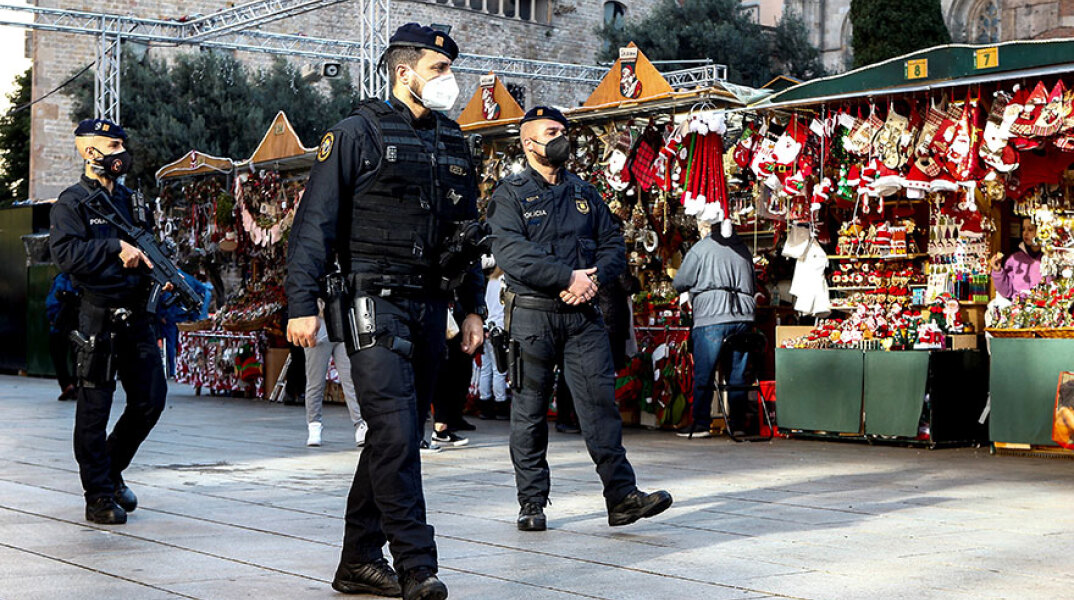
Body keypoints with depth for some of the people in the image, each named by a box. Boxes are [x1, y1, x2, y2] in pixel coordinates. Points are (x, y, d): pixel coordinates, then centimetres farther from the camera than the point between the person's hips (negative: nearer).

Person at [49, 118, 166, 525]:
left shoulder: (131, 202, 17)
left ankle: (112, 469, 27)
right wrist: (116, 247, -22)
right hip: (98, 318, -7)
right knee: (95, 408, -1)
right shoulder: (71, 203, -4)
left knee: (151, 399, 7)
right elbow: (66, 252, -17)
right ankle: (98, 496, 7)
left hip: (137, 316, 7)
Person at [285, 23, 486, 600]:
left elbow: (467, 230, 22)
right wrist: (302, 303, -11)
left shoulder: (452, 141, 16)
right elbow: (315, 221, -5)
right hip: (376, 304, -7)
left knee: (395, 434, 9)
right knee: (396, 432, -14)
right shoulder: (359, 132, -3)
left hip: (430, 308, 7)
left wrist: (473, 306, 17)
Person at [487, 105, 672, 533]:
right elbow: (512, 253, -14)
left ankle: (622, 496, -8)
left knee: (600, 398, -6)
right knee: (530, 409, 3)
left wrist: (595, 276, -8)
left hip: (583, 314, 3)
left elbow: (614, 245, 13)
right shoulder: (510, 195, 1)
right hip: (532, 315, -3)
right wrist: (568, 278, -19)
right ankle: (532, 502, 12)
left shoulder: (585, 193, 17)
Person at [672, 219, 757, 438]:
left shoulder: (700, 249, -2)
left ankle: (700, 423, 2)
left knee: (704, 372, 1)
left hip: (711, 316, -5)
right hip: (743, 315, 5)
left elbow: (679, 283, 2)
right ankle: (738, 422, 13)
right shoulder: (742, 248, 15)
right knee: (737, 371, 10)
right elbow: (752, 283, 24)